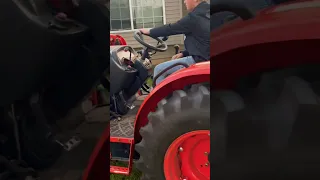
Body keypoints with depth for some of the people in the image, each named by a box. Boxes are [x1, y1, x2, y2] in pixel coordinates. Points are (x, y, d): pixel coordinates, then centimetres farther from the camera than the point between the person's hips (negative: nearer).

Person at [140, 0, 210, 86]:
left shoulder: (194, 17, -17)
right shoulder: (206, 14, 13)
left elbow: (171, 29, -8)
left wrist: (149, 31, 6)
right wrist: (183, 53, 14)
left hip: (199, 59, -10)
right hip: (204, 57, 10)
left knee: (159, 69, -5)